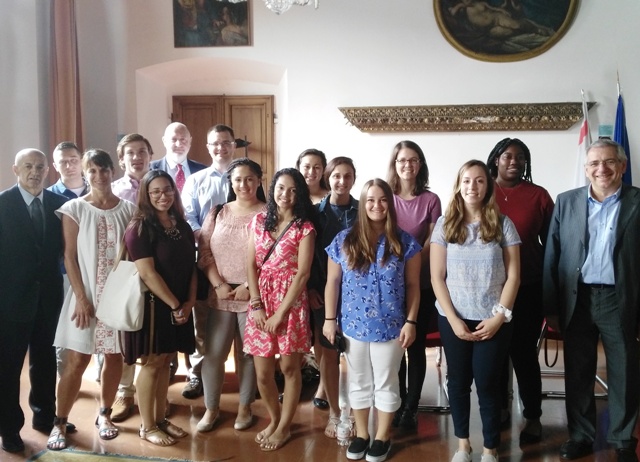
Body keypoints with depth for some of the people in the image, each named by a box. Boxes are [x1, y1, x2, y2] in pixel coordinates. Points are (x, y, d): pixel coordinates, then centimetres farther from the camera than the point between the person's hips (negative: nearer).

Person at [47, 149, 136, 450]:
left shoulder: (129, 209, 3)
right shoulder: (74, 208, -1)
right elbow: (70, 256, -4)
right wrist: (81, 297, -10)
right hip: (86, 293, -2)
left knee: (114, 356, 9)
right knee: (77, 360, -1)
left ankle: (104, 414, 25)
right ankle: (59, 423, 12)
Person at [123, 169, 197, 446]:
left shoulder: (183, 227, 8)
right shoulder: (140, 228, -12)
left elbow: (191, 266, 9)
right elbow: (147, 273, -18)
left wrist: (189, 302, -3)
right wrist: (174, 304, -16)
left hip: (180, 306, 6)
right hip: (152, 305, -6)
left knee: (166, 362, 13)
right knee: (151, 364, 2)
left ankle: (160, 419, 25)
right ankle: (147, 427, 15)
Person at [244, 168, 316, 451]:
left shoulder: (304, 227, -5)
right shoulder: (259, 221, 6)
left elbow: (303, 273, -10)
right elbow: (251, 266, 4)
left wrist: (281, 313, -13)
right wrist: (256, 306, -5)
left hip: (291, 303, -3)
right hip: (261, 302, 3)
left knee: (289, 367, 6)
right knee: (262, 373, 6)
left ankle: (284, 427, 24)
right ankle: (274, 419, 31)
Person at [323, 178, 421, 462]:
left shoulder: (404, 242, -3)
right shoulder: (344, 241, -1)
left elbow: (413, 285, -1)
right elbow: (332, 282, 3)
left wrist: (410, 322, -7)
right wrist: (329, 319, 0)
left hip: (391, 326, -1)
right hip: (354, 325, 1)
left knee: (386, 383, 11)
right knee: (359, 382, 15)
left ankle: (382, 437, 29)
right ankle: (361, 434, 32)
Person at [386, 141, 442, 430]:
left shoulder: (430, 200, -2)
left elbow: (432, 242, -2)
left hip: (421, 284, -1)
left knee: (416, 346, 5)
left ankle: (411, 408, 17)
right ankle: (399, 404, 23)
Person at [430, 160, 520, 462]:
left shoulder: (502, 224, 0)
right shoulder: (445, 224, 1)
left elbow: (513, 275, -1)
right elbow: (437, 276, -1)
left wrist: (500, 316, -9)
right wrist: (453, 319, -8)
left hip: (493, 321, -1)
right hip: (453, 319, 1)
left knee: (487, 384, 4)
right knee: (458, 381, 11)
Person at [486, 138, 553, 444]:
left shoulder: (538, 195, -1)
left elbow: (551, 242, 5)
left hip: (527, 287, -1)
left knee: (524, 352, 4)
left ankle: (533, 416, 20)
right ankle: (500, 408, 32)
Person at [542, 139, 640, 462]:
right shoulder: (566, 202, 4)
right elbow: (552, 256, 3)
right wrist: (550, 306, 0)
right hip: (577, 299, 2)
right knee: (577, 373, 11)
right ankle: (580, 435, 27)